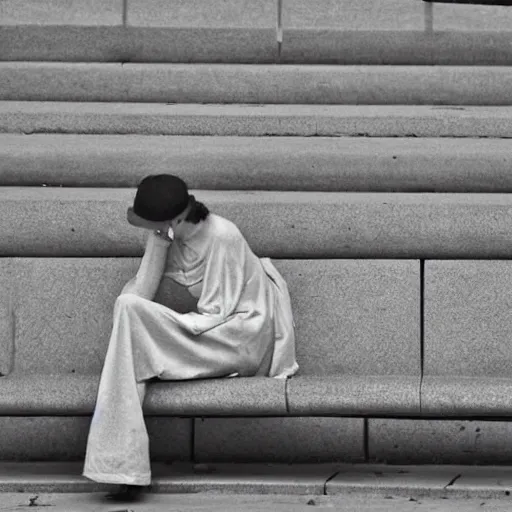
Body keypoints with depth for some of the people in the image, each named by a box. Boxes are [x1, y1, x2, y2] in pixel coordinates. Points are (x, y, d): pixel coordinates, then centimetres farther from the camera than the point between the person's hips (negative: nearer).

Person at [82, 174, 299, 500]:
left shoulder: (221, 236, -18)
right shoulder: (169, 236, 4)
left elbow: (215, 315, -17)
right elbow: (141, 293, -4)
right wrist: (159, 241, -12)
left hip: (244, 337, -8)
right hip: (214, 340, 8)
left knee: (130, 309, -22)